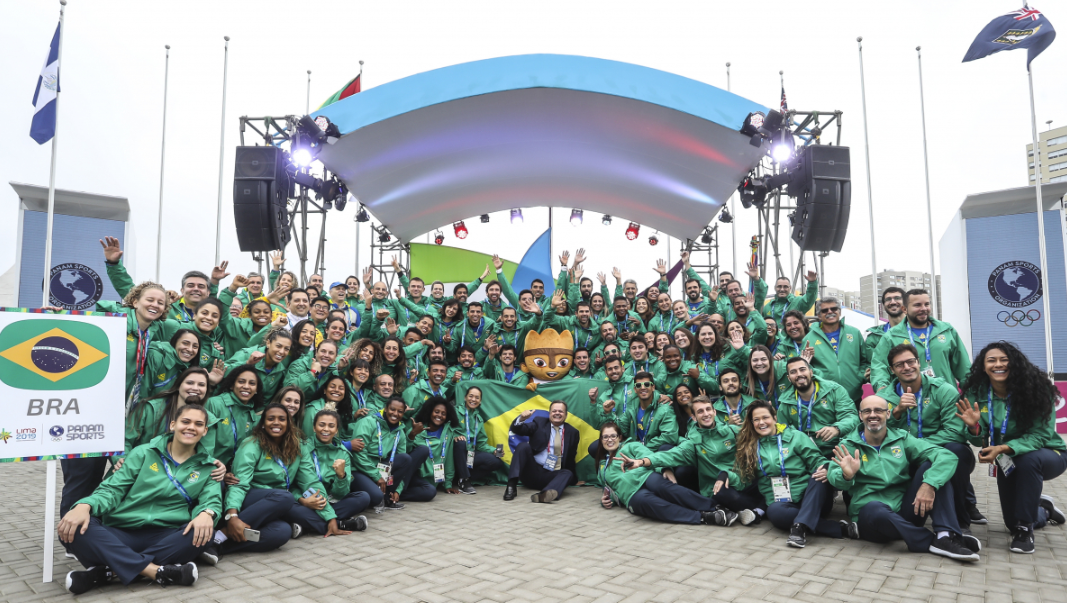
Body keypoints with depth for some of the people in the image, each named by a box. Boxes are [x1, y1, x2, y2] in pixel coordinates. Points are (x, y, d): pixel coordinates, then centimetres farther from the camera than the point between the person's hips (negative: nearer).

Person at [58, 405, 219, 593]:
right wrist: (84, 506, -19)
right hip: (120, 534, 1)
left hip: (165, 538, 0)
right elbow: (112, 490, 3)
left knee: (202, 532, -33)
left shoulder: (208, 467, 10)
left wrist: (206, 513, -28)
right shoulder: (143, 453, 9)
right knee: (71, 528, -27)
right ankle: (157, 571, -33)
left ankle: (109, 571, -27)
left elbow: (212, 500, -2)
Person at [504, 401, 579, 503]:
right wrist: (522, 419, -27)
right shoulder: (539, 423, 8)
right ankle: (511, 486, -32)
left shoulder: (573, 432, 12)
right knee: (523, 446, -22)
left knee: (568, 473, -29)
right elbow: (516, 430, -6)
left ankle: (545, 494, -57)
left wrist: (573, 480, 6)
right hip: (532, 471, -1)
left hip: (553, 476, 1)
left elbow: (571, 458, 17)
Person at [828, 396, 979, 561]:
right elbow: (834, 477, -15)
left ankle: (946, 535, -22)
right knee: (875, 509, -38)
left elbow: (946, 456, -6)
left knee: (930, 465, -11)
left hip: (906, 513, 4)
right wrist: (846, 476, -40)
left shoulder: (902, 439, 8)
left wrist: (929, 484, -24)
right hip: (870, 515, -3)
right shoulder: (849, 445, 2)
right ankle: (932, 541, -20)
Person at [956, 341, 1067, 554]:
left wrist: (1003, 448, -42)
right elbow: (980, 441, -13)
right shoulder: (978, 394, -14)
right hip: (1009, 463, 4)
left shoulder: (1036, 389, -24)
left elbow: (1040, 435, -28)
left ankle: (1025, 529, -23)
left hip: (1048, 455, -4)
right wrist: (973, 427, -37)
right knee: (1012, 521, 13)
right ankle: (1043, 509, 50)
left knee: (1028, 459, -40)